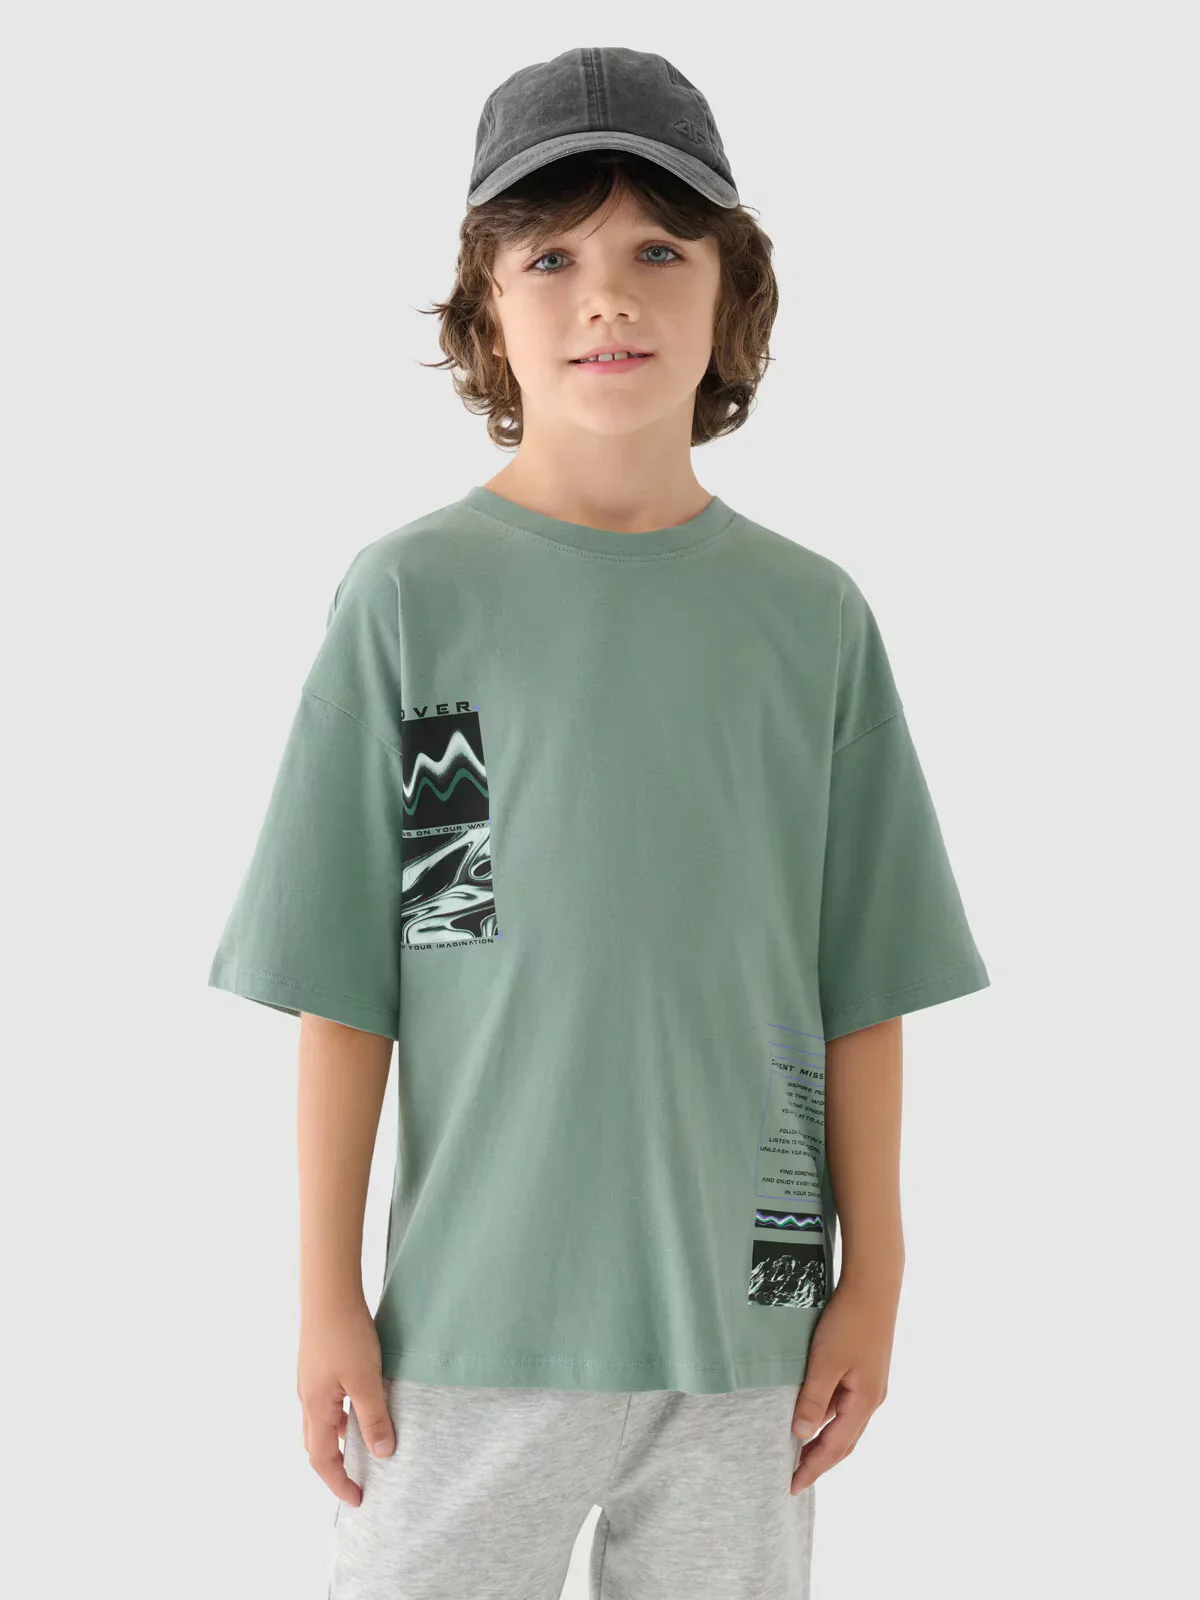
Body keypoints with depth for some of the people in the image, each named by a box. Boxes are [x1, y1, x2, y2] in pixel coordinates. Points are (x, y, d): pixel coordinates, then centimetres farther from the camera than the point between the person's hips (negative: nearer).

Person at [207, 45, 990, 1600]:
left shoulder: (811, 614, 2)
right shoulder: (411, 594, -4)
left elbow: (862, 981, 5)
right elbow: (341, 985, -3)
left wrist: (874, 1274, 5)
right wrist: (327, 1292, -3)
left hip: (746, 1308, 2)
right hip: (471, 1315, -2)